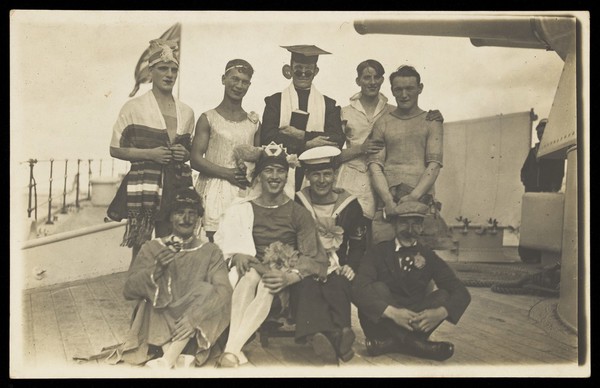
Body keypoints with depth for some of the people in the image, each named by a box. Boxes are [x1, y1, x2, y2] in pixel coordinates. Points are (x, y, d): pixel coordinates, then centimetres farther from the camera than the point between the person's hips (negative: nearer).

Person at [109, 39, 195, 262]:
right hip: (143, 185, -3)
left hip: (176, 187, 4)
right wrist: (149, 153, -13)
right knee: (141, 252, -1)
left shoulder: (186, 112, 10)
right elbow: (115, 149, 0)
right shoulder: (134, 108, -1)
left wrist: (184, 154, -1)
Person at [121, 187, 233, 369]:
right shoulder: (152, 248, 6)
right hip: (158, 322, 1)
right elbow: (129, 290, -1)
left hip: (192, 330, 0)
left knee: (206, 290, -24)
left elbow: (225, 290, -11)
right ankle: (177, 359, -38)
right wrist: (155, 270, -20)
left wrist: (195, 317, -26)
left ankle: (166, 361, -30)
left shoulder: (210, 252, 4)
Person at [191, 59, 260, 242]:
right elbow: (195, 159, -3)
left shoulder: (254, 121, 14)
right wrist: (228, 173, -14)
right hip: (214, 191, -3)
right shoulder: (208, 119, 3)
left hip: (245, 192, 3)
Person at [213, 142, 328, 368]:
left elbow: (314, 259, -3)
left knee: (267, 285, -34)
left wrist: (289, 277, -22)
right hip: (249, 276, 1)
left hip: (284, 286, -1)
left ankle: (231, 350, -42)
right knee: (252, 274, -33)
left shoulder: (298, 213, 6)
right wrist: (237, 255, -22)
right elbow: (224, 244, 1)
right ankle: (235, 352, -41)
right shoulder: (241, 210, 11)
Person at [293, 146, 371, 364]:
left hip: (337, 271, 1)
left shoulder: (349, 204, 7)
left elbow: (358, 245, 14)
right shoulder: (297, 203, 5)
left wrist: (351, 266, -4)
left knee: (337, 288, -34)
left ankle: (319, 335, -44)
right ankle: (338, 338, -50)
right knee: (308, 287, -35)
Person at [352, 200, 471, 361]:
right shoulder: (379, 252, -3)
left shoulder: (428, 257, 5)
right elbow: (358, 289, -18)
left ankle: (394, 342, -30)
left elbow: (461, 292, -5)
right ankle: (414, 343, -32)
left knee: (445, 296, -16)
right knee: (378, 288, -25)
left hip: (415, 321, 3)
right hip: (381, 322, -2)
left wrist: (440, 313, -27)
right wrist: (392, 312, -34)